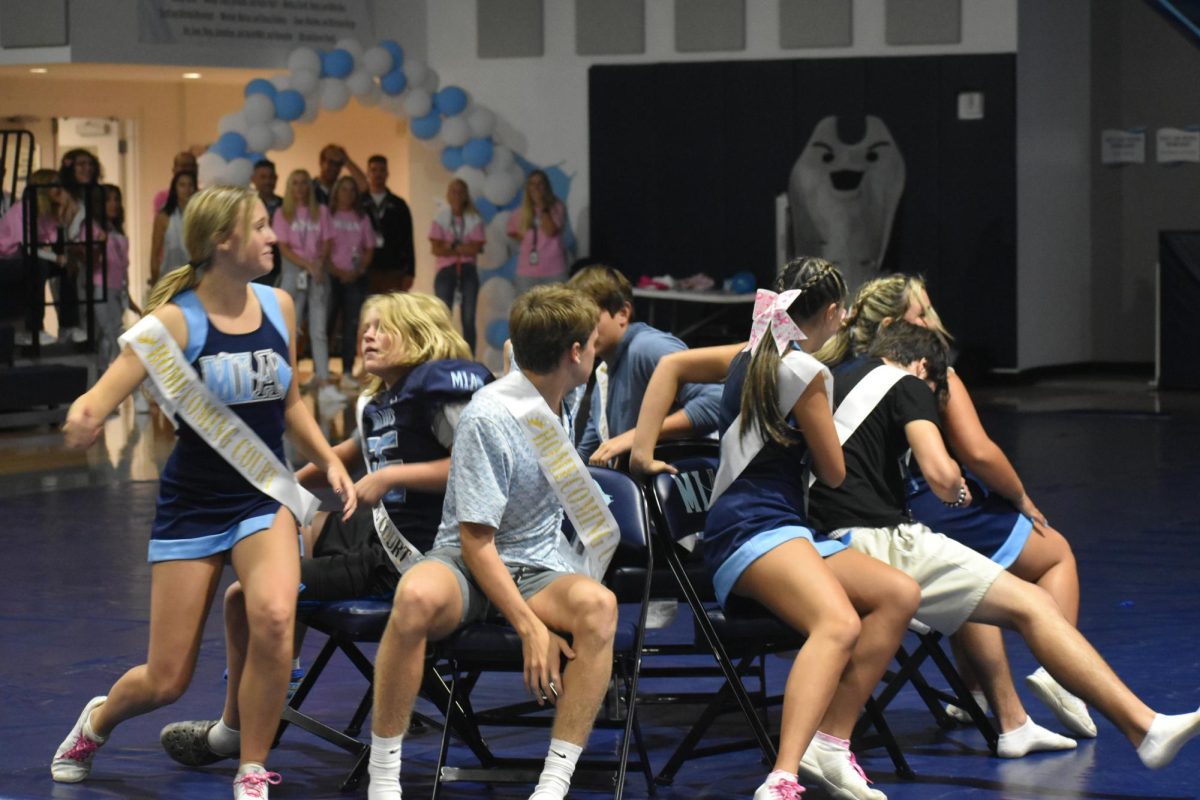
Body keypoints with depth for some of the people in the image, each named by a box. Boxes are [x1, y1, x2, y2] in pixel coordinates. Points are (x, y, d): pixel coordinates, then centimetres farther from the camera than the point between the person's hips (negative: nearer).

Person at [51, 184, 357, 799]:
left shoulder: (277, 306, 1)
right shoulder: (176, 320, -13)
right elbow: (103, 396, -24)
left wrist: (330, 461, 4)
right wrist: (82, 420, -47)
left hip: (264, 495, 3)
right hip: (193, 505, -3)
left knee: (273, 616, -29)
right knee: (166, 680, 1)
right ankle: (98, 720, 39)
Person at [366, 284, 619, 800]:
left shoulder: (558, 403, 7)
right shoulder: (490, 417, -16)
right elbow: (476, 541, -17)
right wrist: (530, 626, -23)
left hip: (539, 565, 6)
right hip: (465, 564, -5)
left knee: (598, 604, -32)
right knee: (416, 597, -42)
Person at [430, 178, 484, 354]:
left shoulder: (475, 220, 5)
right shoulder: (439, 220, 4)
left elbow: (476, 248, -6)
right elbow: (436, 249, -6)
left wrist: (451, 247, -10)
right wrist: (463, 249, -10)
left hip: (468, 271, 1)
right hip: (446, 271, -1)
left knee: (469, 319, -1)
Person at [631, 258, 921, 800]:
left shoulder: (754, 353, 22)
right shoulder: (803, 369, -4)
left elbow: (671, 365, 27)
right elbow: (833, 473, 3)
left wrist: (642, 450, 19)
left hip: (782, 530, 10)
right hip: (753, 527, -10)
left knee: (899, 595, -3)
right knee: (839, 624, -36)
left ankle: (831, 741, -9)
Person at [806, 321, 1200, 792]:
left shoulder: (836, 378, 23)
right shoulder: (907, 384, 1)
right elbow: (941, 475, -13)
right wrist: (958, 493, 10)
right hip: (878, 542, -8)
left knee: (970, 589, 30)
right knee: (1031, 604, -10)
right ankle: (1143, 727, -22)